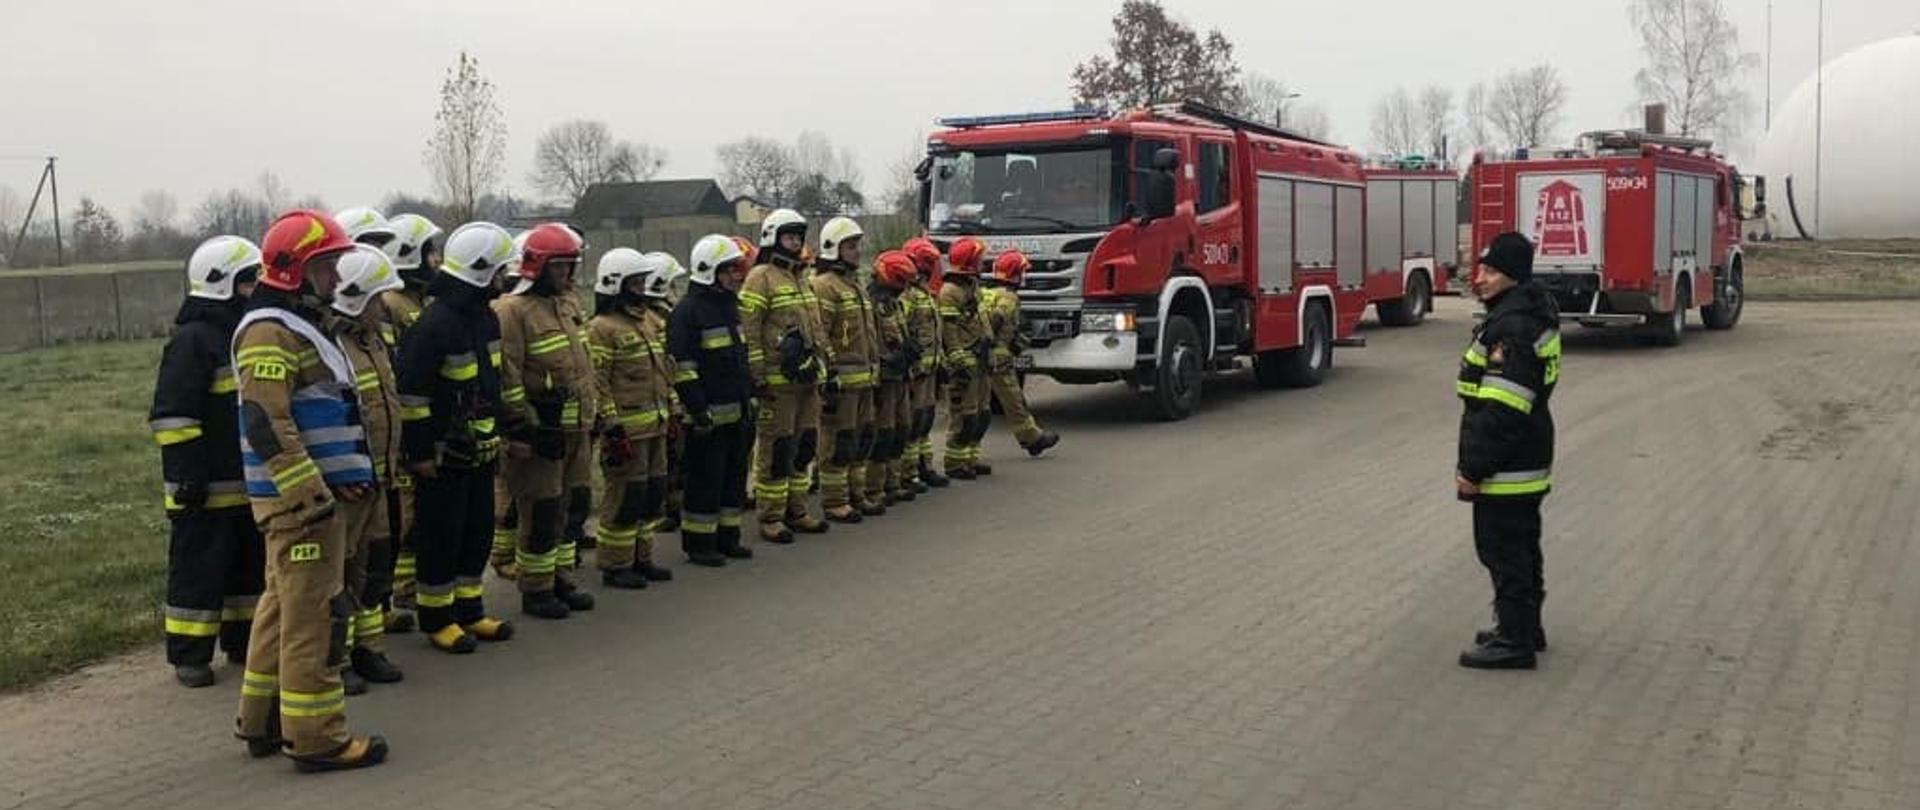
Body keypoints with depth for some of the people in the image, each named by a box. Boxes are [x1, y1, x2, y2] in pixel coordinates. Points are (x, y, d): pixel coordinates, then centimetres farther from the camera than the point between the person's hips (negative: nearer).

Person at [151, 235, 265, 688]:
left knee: (251, 562, 16)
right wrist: (187, 473, -21)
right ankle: (189, 655, 10)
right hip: (208, 486, -9)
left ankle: (243, 643, 28)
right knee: (199, 568, 0)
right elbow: (172, 415, -18)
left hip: (251, 481, 9)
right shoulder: (193, 340, -13)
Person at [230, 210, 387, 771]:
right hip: (298, 500, -11)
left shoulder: (299, 326, 18)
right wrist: (313, 496, -23)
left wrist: (350, 476, 16)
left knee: (282, 607, 17)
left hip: (311, 494, 11)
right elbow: (267, 425, -23)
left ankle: (263, 723, 28)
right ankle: (316, 737, 2)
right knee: (315, 615, -5)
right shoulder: (269, 333, -15)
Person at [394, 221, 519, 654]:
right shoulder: (436, 322, -20)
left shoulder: (484, 316, 10)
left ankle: (469, 610, 27)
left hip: (480, 450, 9)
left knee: (478, 530, 15)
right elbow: (410, 391, -21)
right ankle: (437, 619, 13)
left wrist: (501, 431, 21)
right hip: (444, 453, -9)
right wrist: (419, 451, -19)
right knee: (440, 535, 2)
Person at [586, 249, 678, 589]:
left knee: (653, 493, 14)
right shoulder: (603, 328, -13)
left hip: (655, 425, 9)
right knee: (625, 497, -3)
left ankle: (641, 558, 26)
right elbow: (596, 383, -16)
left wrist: (671, 411, 20)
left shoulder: (652, 321, 15)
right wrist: (611, 428, -19)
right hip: (627, 429, -9)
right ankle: (615, 565, 8)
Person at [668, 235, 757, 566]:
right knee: (705, 480, -2)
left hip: (737, 412, 9)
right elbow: (682, 367, -17)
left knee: (734, 476, 14)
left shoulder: (729, 306, 17)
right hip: (710, 415, -9)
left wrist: (750, 397, 22)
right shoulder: (688, 311, -12)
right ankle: (699, 544, 7)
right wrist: (698, 410, -20)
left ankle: (727, 537, 24)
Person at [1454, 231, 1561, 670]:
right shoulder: (1532, 314, 12)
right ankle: (1525, 628, 31)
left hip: (1506, 468, -11)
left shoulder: (1513, 326, -22)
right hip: (1527, 462, 11)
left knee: (1504, 551, -2)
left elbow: (1502, 410, -25)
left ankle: (1514, 641, 5)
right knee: (1520, 548, 20)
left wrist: (1473, 468, -22)